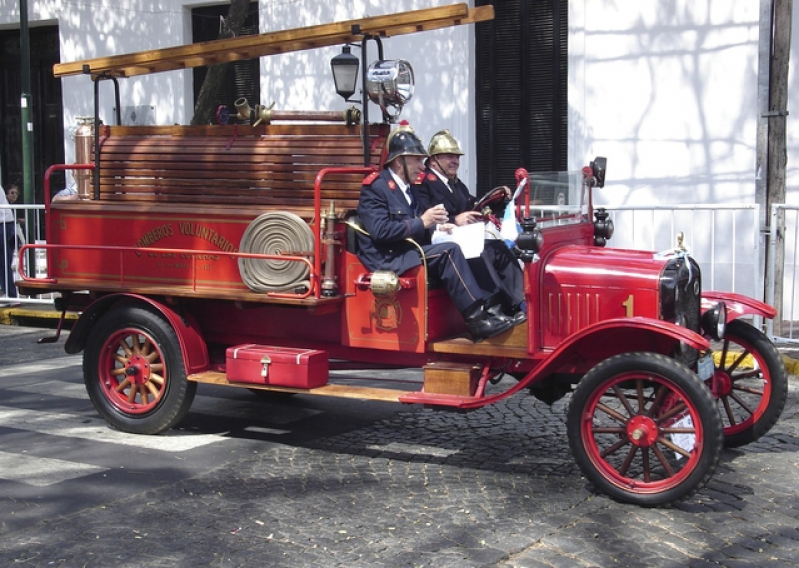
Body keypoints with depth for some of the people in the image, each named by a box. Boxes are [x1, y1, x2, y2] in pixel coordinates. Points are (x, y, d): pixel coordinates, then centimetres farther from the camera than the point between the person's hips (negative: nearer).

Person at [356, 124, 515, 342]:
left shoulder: (410, 189, 18)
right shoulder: (375, 188, -10)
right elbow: (380, 231, -22)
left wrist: (437, 227, -2)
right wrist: (422, 222, -22)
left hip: (411, 251, 9)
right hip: (387, 259, -9)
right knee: (449, 251, -26)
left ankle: (489, 305, -17)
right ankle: (476, 318, -25)